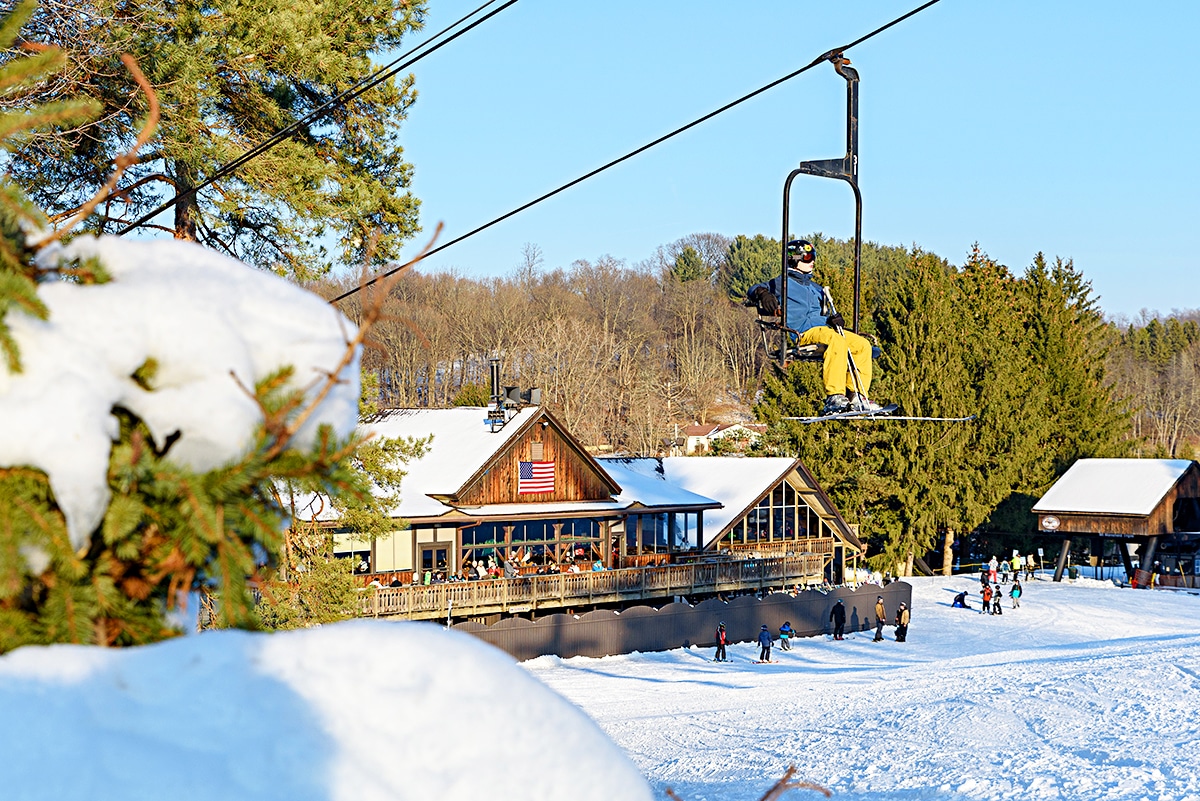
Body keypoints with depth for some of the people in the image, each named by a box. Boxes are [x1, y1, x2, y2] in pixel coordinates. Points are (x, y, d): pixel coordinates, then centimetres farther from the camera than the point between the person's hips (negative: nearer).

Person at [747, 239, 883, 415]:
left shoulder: (816, 288, 32)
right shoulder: (783, 283, 11)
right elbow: (754, 290, 0)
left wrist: (835, 320, 7)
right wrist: (763, 293, -26)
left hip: (824, 328, 8)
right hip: (802, 332, -8)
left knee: (862, 345, -9)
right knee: (837, 340, -35)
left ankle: (856, 396, -11)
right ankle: (834, 397, -42)